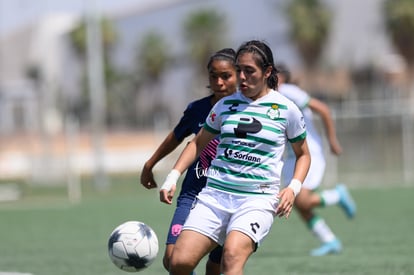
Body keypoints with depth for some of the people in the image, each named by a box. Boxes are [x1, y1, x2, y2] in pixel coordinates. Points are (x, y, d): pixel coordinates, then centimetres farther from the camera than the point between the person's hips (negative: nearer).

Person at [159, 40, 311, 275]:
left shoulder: (286, 110, 4)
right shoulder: (226, 105, 11)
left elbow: (303, 154, 16)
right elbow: (198, 143, 23)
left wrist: (293, 188, -1)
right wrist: (173, 178, 9)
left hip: (258, 198, -3)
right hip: (215, 194, 3)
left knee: (232, 255, -32)